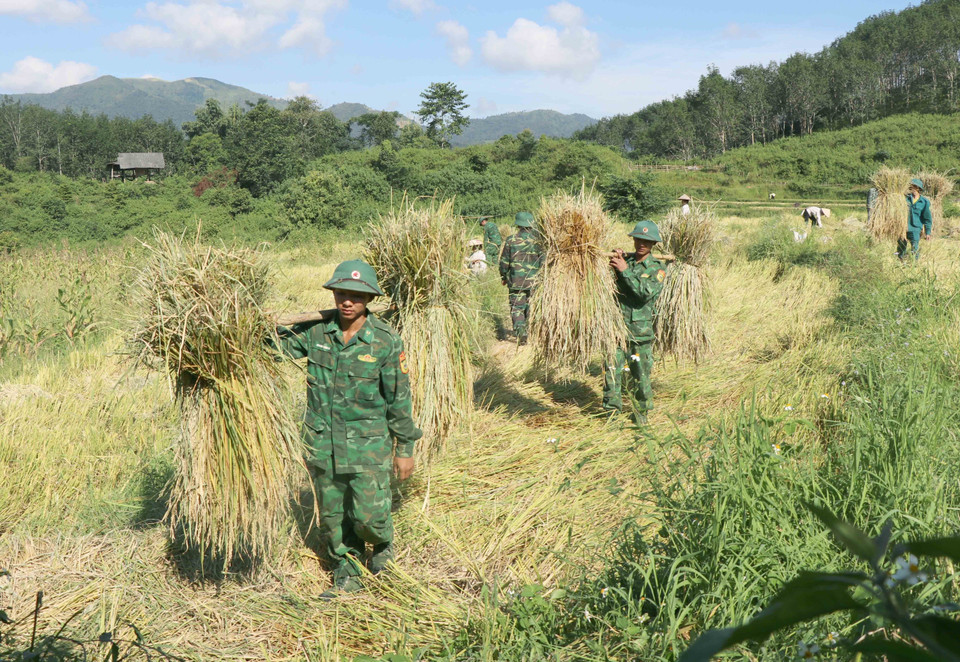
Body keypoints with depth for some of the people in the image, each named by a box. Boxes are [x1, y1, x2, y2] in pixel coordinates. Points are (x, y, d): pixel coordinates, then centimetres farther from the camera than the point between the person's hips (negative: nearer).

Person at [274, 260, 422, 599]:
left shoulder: (386, 341, -12)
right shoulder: (315, 331, -5)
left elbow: (399, 397, -5)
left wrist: (405, 448, -2)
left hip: (368, 443, -3)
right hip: (322, 441, 4)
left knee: (369, 515, -4)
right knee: (333, 515, 14)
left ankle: (383, 545, 31)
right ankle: (347, 576, 34)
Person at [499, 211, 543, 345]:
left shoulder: (511, 240, -3)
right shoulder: (537, 239, -2)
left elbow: (504, 262, 1)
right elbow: (543, 261, 0)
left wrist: (503, 277, 15)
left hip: (516, 281, -1)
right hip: (534, 281, 1)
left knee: (517, 307, 2)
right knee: (531, 307, 14)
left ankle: (520, 330, -17)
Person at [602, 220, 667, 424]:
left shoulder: (658, 268, 0)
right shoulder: (623, 260, 7)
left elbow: (646, 293, -17)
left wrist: (625, 270, -19)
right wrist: (611, 266, -10)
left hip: (641, 330, -2)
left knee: (641, 374, 7)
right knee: (612, 370, -1)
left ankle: (642, 413, 25)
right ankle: (612, 412, 11)